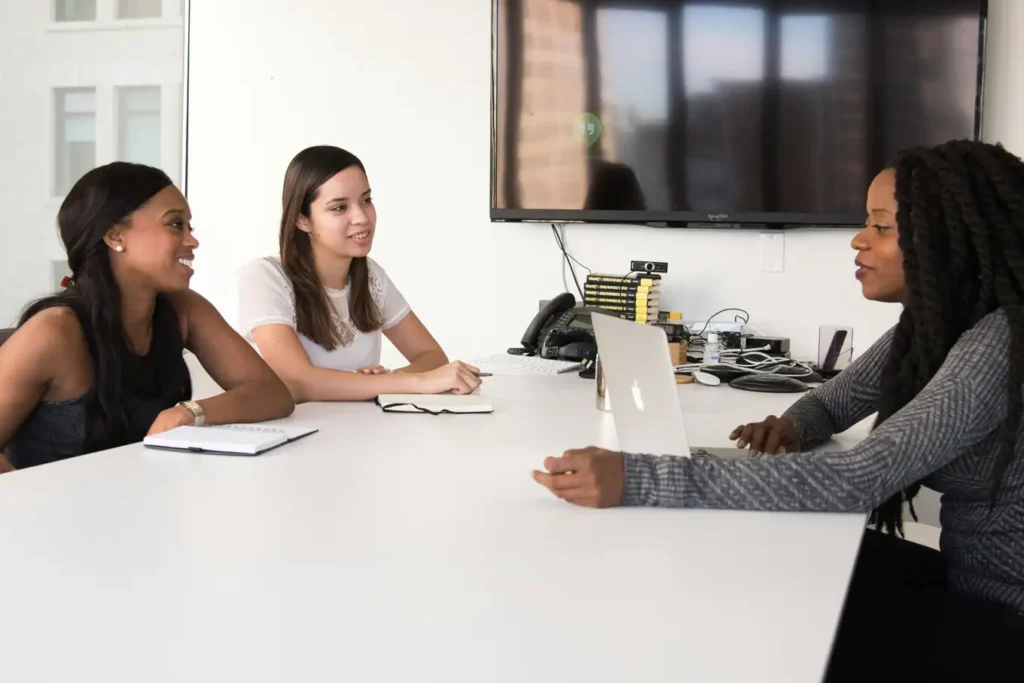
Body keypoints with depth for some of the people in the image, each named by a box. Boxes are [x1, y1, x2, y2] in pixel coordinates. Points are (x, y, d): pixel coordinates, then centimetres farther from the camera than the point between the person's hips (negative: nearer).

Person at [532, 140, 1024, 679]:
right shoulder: (932, 322, 2)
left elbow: (853, 483, -37)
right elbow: (834, 400, 15)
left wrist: (637, 480, -41)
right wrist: (792, 427, -12)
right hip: (972, 575, 7)